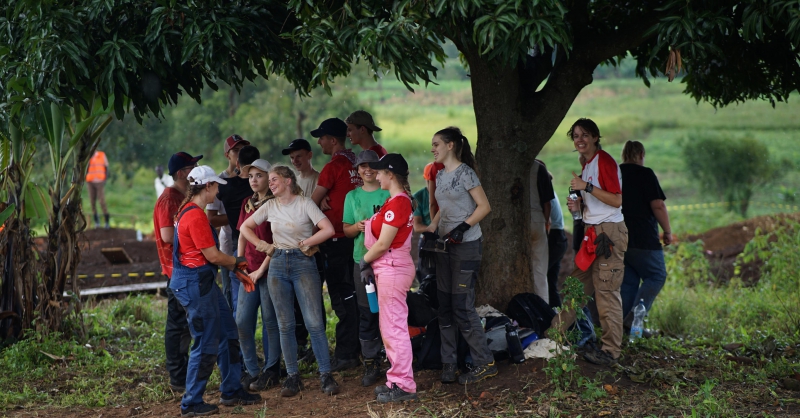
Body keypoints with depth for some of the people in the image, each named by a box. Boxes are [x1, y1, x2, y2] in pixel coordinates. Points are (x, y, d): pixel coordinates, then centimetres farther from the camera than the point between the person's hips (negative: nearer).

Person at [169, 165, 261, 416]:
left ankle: (231, 391, 26)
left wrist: (233, 266, 13)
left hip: (203, 282, 10)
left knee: (228, 334, 16)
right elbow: (213, 256, -16)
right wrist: (237, 262, 1)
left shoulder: (190, 212, 13)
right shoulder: (196, 216, -19)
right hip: (195, 283, -10)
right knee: (206, 344, -2)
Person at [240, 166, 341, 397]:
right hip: (278, 265, 4)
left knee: (314, 323, -7)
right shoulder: (270, 206, 7)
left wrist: (304, 243, -8)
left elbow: (328, 230, -17)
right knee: (285, 325, 6)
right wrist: (262, 245, 4)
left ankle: (326, 375, -1)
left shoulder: (305, 203, -6)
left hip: (303, 264, -4)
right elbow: (245, 227, 16)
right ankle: (293, 376, 13)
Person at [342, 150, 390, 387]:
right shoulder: (352, 196, 12)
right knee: (366, 313, 2)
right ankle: (371, 364, 9)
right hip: (362, 259, 2)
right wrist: (358, 227, -9)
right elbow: (346, 229, 12)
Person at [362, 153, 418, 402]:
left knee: (394, 328, -5)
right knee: (390, 328, 16)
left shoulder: (397, 202, -18)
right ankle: (397, 380, 23)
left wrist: (365, 261, -3)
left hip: (392, 269, -11)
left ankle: (404, 386, -1)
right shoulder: (400, 200, 13)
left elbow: (383, 244, -18)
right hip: (389, 268, 11)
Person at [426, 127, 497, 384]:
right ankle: (448, 364, 13)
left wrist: (462, 227, -22)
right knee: (445, 307, 7)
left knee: (462, 306, -8)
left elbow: (484, 206, -13)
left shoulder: (464, 172, -10)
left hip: (466, 245, -8)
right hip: (445, 246, 8)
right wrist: (432, 227, 5)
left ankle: (485, 363, 1)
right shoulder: (440, 176, 14)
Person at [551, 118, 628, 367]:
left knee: (606, 291, -6)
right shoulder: (587, 164, 16)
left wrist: (586, 187, -21)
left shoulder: (605, 161, -13)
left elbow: (617, 200, -19)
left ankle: (611, 351, -1)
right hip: (592, 232, 9)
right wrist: (580, 204, 8)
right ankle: (558, 331, 21)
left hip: (609, 232, -9)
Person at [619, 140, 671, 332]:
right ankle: (633, 319, -12)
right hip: (643, 239, -6)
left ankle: (624, 323, 6)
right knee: (656, 276, 3)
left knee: (628, 282, 12)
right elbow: (658, 205, -14)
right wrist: (667, 231, -3)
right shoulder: (645, 174, -7)